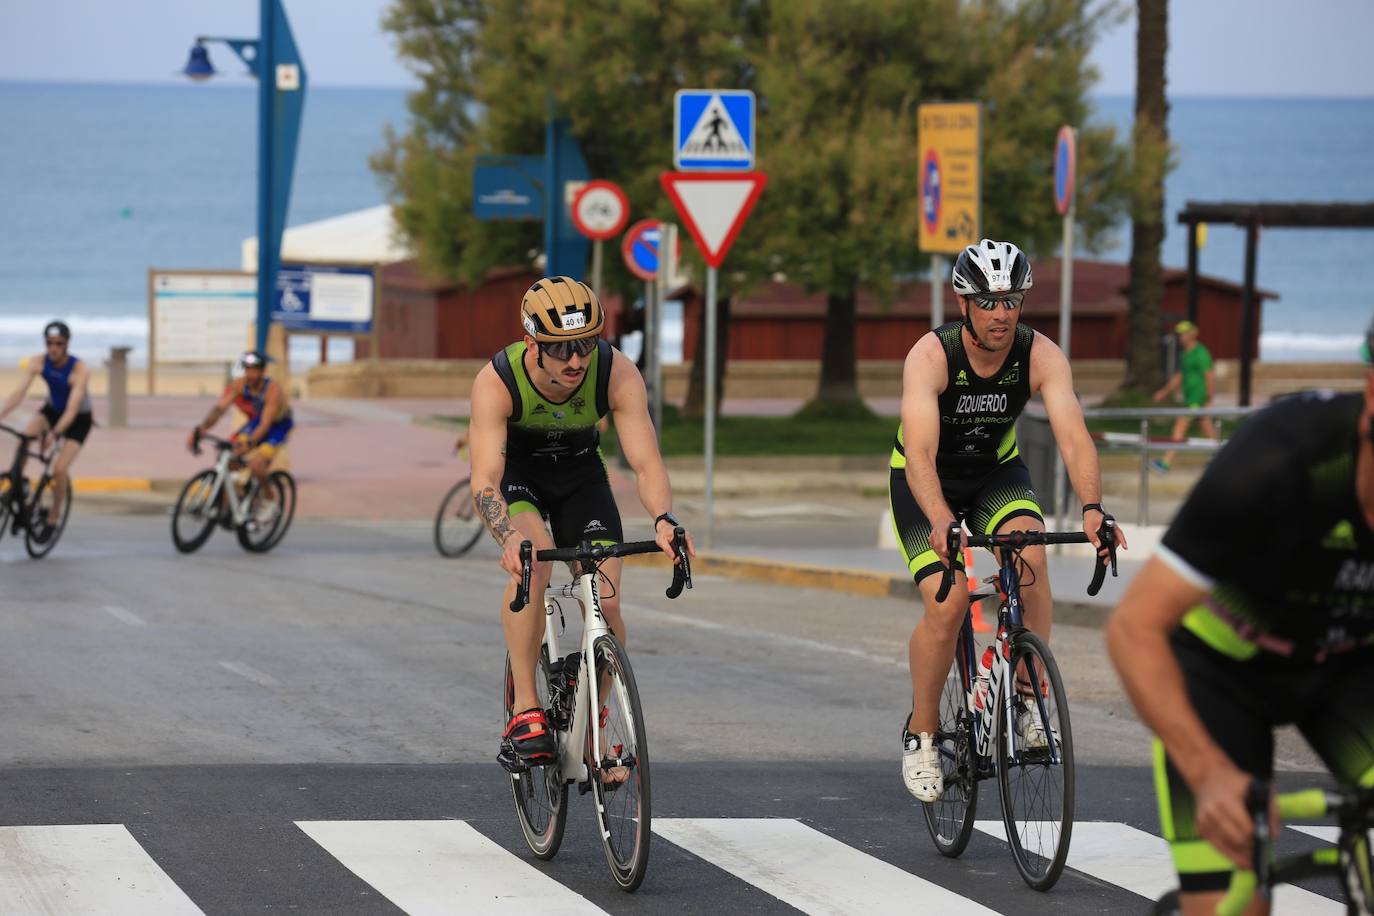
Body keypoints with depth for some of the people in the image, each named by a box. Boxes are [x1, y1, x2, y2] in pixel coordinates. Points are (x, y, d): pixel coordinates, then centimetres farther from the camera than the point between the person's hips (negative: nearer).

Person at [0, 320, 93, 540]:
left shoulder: (79, 370, -31)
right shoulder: (39, 363, -20)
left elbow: (72, 409, -39)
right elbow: (19, 392, -27)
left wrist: (55, 433, -53)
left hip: (78, 419, -4)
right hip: (52, 410, 4)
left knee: (60, 469, -18)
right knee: (25, 437, -28)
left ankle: (52, 519, 4)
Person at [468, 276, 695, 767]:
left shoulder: (618, 374, -30)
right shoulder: (496, 381, -34)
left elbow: (646, 462, -32)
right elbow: (485, 479, -40)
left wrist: (664, 520, -53)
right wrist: (510, 537, -59)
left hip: (580, 472, 2)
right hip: (516, 472, -2)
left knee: (606, 605, -10)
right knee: (533, 564, -32)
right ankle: (525, 709, -24)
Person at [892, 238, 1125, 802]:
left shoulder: (1041, 356, -22)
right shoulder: (931, 356, -30)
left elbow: (1073, 436, -33)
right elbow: (920, 453, -42)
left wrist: (1092, 509, -51)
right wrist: (940, 523, -59)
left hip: (996, 471, 2)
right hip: (929, 483, -2)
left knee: (1031, 555, -28)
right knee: (947, 603, -20)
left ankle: (1030, 702, -14)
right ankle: (920, 734, 1)